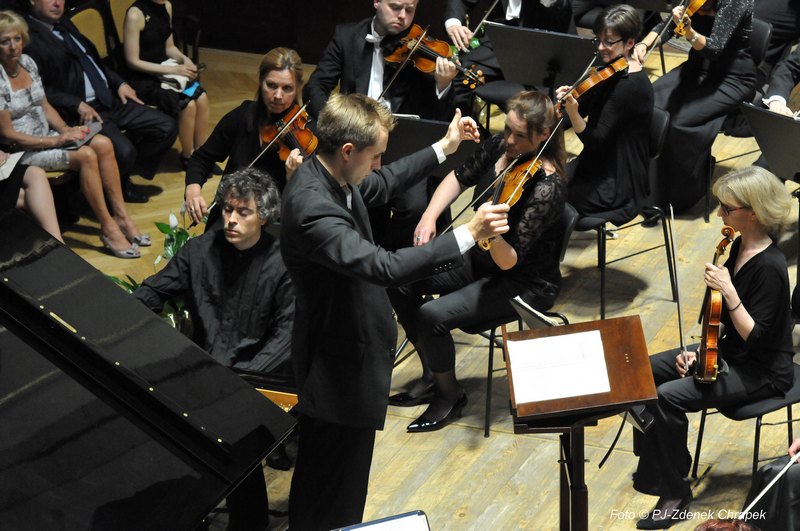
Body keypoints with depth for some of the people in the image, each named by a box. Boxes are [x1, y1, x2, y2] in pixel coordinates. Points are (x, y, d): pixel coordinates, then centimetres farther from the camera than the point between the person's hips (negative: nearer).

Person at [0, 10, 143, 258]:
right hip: (21, 151, -7)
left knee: (103, 144, -15)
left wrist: (65, 130, -5)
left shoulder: (27, 63, 3)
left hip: (47, 137, 7)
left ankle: (121, 215, -9)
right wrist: (57, 140, -18)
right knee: (86, 155, -27)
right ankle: (108, 228, -18)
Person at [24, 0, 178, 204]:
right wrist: (77, 105, -23)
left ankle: (122, 176, 13)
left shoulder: (64, 24, 17)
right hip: (80, 113, -9)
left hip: (110, 100, 9)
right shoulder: (30, 38, -11)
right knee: (123, 151, -30)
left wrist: (119, 83, 12)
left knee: (167, 127, 0)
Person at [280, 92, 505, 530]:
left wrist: (444, 148, 21)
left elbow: (383, 183, 20)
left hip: (350, 342, 10)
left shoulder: (328, 175, -3)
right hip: (340, 365, -10)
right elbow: (383, 267, -43)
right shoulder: (312, 206, -34)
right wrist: (468, 235, -41)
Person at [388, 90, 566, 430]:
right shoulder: (500, 146, -8)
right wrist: (429, 216, -7)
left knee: (432, 315, -24)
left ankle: (450, 395, 5)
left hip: (526, 284, -8)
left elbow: (509, 261, -30)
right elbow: (460, 178, 9)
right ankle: (431, 376, 13)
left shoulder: (546, 186, -29)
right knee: (403, 282, -5)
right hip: (481, 259, 8)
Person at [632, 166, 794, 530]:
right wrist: (702, 348, 2)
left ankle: (674, 493, -7)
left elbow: (755, 338, -26)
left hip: (762, 371, -9)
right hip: (728, 350, 9)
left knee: (668, 397, -23)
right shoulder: (739, 246, 1)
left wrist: (728, 291, -32)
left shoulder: (769, 267, -27)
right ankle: (659, 463, 18)